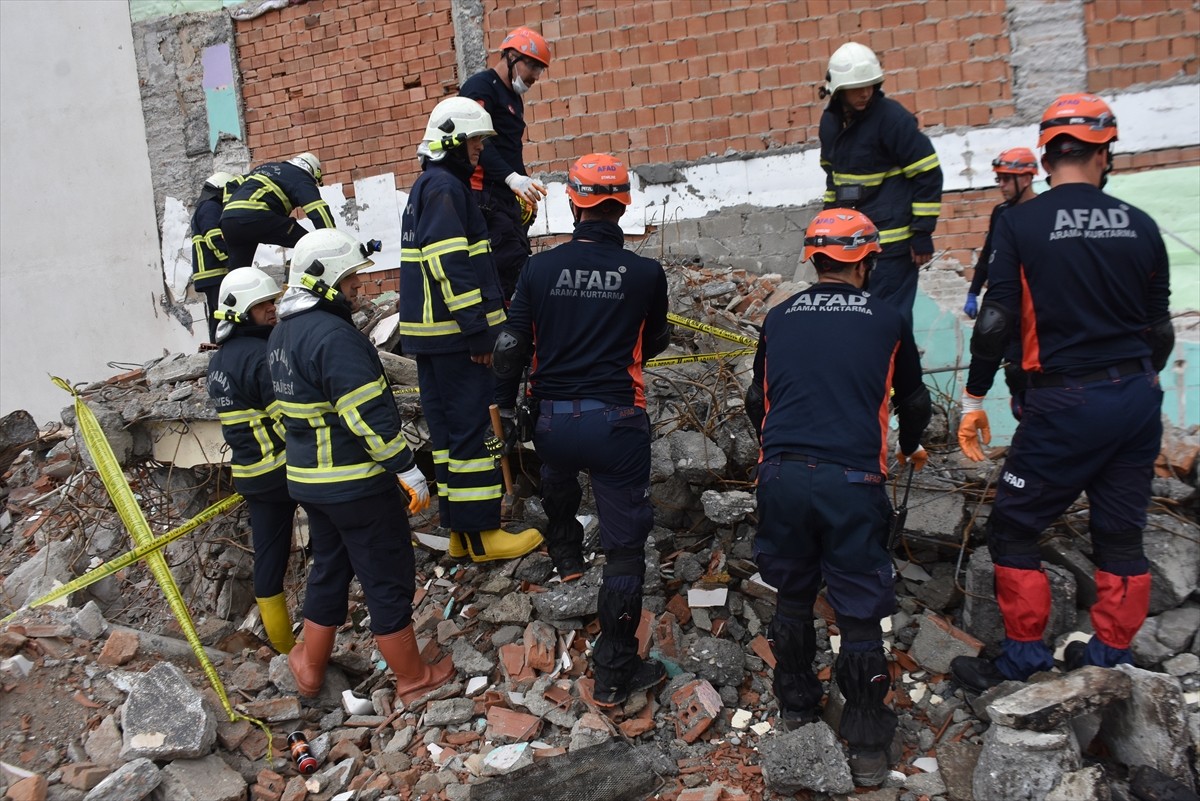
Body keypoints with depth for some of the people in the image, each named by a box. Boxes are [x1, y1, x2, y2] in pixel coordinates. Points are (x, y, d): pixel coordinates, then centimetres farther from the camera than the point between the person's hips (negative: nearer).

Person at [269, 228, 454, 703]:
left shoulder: (282, 333, 10)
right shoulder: (334, 336, -22)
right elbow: (369, 415, -24)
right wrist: (408, 471, -19)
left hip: (307, 478, 9)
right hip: (357, 484, -9)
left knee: (330, 569, 24)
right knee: (388, 579, 4)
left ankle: (310, 667, 37)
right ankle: (413, 678, 19)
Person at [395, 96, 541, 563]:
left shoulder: (427, 187, 21)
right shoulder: (445, 186, -11)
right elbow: (451, 263, -21)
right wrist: (478, 329, -20)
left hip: (428, 333, 10)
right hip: (455, 335, -10)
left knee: (449, 430, 12)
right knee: (474, 430, -4)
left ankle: (460, 532, 20)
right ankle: (482, 536, 2)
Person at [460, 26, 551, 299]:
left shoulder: (514, 98, 23)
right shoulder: (481, 86, -7)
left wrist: (524, 193, 16)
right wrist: (512, 177, -29)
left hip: (506, 198, 10)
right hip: (485, 197, -10)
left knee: (519, 265, 8)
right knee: (512, 266, -18)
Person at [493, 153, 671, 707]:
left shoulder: (540, 269, -3)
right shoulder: (646, 273, -4)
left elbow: (512, 347, 1)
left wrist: (503, 406, 14)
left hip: (553, 421, 3)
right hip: (617, 423, -2)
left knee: (557, 481, 38)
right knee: (624, 550, 6)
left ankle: (566, 557, 58)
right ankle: (615, 674, 11)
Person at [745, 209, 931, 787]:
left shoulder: (779, 318, 11)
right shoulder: (888, 320, 6)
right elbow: (913, 400, 20)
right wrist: (911, 448, 41)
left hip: (781, 475, 3)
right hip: (852, 480, -2)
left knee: (792, 596, 21)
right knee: (860, 614, 8)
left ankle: (795, 706, 37)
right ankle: (868, 746, 17)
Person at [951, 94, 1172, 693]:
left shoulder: (1021, 224, -8)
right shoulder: (1139, 226, 5)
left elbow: (995, 321, -12)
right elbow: (1160, 327, 10)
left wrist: (973, 400, -2)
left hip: (1066, 402, -5)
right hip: (1138, 398, 5)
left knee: (1013, 530, 7)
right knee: (1121, 536, 15)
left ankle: (1024, 662, 13)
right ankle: (1109, 662, 27)